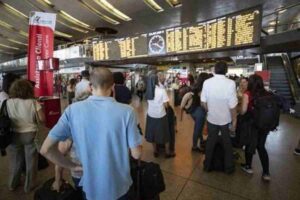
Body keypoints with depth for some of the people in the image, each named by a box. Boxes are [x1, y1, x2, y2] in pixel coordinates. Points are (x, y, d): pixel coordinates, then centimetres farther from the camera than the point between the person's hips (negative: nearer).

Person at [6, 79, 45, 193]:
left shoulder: (8, 102, -8)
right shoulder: (33, 102, -15)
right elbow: (42, 119, -13)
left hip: (14, 135, 3)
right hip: (30, 135, -2)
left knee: (15, 160, 22)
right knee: (31, 160, 14)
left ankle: (12, 184, 41)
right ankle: (29, 186, 30)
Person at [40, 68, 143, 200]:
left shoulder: (72, 110, -15)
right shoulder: (126, 111, -22)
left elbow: (46, 149, -11)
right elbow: (136, 154, -16)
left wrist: (73, 167, -1)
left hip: (91, 187, 2)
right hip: (119, 186, -1)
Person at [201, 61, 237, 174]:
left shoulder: (207, 82, -12)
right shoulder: (230, 83, -20)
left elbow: (203, 102, -7)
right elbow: (233, 106, -19)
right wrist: (234, 122, -6)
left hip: (211, 119, 2)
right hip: (226, 120, -1)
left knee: (210, 142, 19)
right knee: (227, 144, 20)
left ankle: (207, 165, 36)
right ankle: (229, 168, 40)